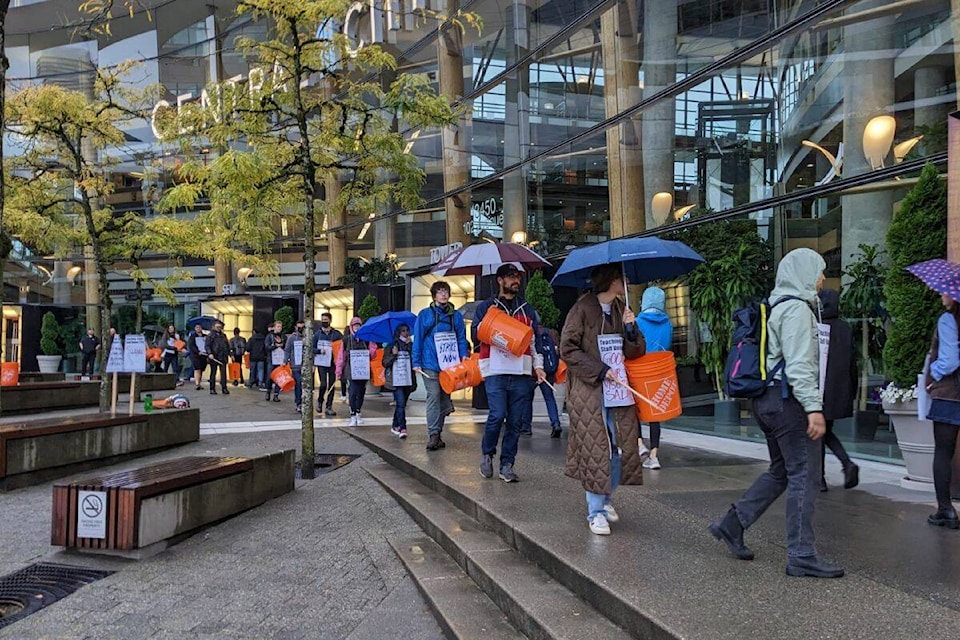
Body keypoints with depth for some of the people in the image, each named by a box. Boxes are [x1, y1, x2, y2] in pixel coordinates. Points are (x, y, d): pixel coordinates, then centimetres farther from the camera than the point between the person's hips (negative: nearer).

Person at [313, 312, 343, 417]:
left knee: (332, 385, 4)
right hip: (321, 363, -1)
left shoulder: (336, 334, 3)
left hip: (333, 363, 1)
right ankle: (319, 401, 17)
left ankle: (329, 407, 14)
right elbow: (311, 348, 6)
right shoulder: (317, 334, 4)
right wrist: (319, 351, -13)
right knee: (323, 384, -11)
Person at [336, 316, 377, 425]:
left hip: (363, 370, 3)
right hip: (352, 370, -3)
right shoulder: (347, 339, 5)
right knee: (353, 391, -13)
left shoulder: (366, 339, 9)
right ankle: (353, 416, -8)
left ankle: (358, 413, 23)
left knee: (361, 392, 8)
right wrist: (339, 370, 0)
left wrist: (370, 352, -14)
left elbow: (372, 354, 9)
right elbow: (341, 355, 4)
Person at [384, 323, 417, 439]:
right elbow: (385, 363, 2)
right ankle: (402, 428, -17)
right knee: (401, 404, -13)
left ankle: (395, 426, 25)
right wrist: (393, 355, -14)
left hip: (408, 380, 4)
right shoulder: (391, 346, 4)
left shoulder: (411, 346, 11)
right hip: (396, 380, -4)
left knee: (401, 404, 11)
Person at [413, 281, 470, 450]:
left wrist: (464, 355, -5)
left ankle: (437, 433, 17)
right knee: (434, 397, -12)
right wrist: (416, 362, -3)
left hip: (449, 364, 4)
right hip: (430, 365, -3)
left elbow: (461, 337, 11)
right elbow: (418, 339, 2)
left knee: (445, 398, 7)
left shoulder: (456, 315, 11)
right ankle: (433, 435, -14)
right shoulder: (424, 315, 4)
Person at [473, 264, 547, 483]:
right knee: (497, 415, -14)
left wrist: (537, 366, 7)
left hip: (521, 373, 3)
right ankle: (487, 453, 10)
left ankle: (507, 465, 10)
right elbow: (475, 335, 8)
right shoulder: (486, 307, 12)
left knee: (515, 421, 2)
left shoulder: (527, 310, 20)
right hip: (496, 371, -3)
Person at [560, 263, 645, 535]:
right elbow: (567, 348, -8)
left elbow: (634, 352, 13)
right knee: (595, 449, -5)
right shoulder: (583, 308, -6)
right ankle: (595, 512, 4)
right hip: (590, 390, -6)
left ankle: (606, 499, 25)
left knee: (622, 447, 5)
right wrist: (600, 370, -13)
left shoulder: (621, 309, 13)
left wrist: (631, 329, -6)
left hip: (618, 389, 6)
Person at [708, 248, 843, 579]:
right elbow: (799, 365, -21)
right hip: (788, 400, -10)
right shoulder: (796, 308, -13)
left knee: (780, 471, 18)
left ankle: (731, 524, 19)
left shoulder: (778, 307, 18)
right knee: (804, 475, -4)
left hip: (768, 399, 10)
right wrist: (814, 407, -23)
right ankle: (802, 555, 1)